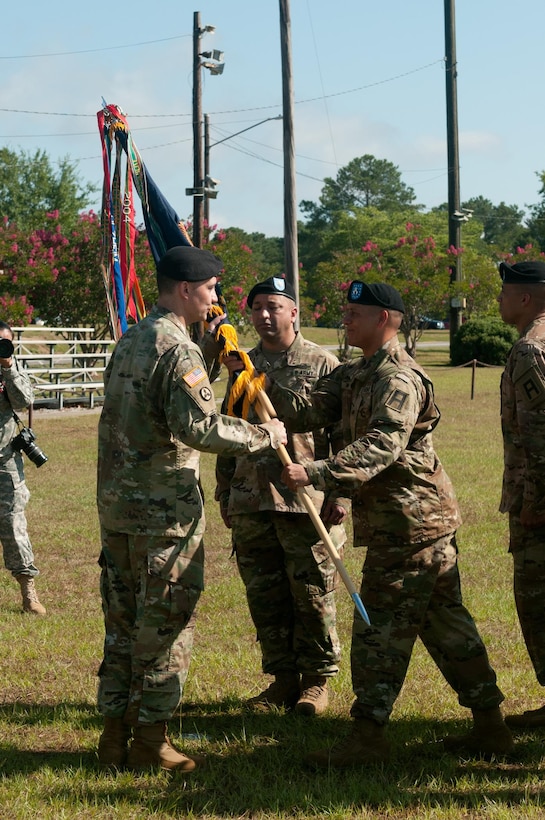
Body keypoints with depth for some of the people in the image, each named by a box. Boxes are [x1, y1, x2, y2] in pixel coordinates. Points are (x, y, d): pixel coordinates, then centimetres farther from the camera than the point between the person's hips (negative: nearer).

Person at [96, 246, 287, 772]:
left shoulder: (129, 342, 14)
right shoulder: (178, 349, -16)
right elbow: (199, 427, -25)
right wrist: (263, 435, -12)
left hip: (115, 503, 9)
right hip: (164, 509, -9)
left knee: (122, 620, 13)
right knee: (165, 622, 0)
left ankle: (115, 735, 19)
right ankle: (149, 740, 5)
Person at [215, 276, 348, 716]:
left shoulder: (323, 364, 0)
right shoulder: (242, 367, 14)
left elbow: (343, 435, -3)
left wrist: (340, 494, -9)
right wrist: (224, 494, 16)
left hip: (307, 500, -5)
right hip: (251, 502, 5)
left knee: (312, 595, 1)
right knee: (264, 596, 8)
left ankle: (317, 680, 13)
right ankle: (283, 678, 18)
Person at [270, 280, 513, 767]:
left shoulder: (400, 379, -16)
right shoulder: (354, 376, 15)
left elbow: (380, 448, -28)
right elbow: (309, 412, 5)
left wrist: (314, 474, -36)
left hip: (409, 521, -10)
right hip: (427, 521, 10)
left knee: (381, 627, -5)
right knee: (446, 622, 13)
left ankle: (369, 735, 1)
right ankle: (490, 726, 20)